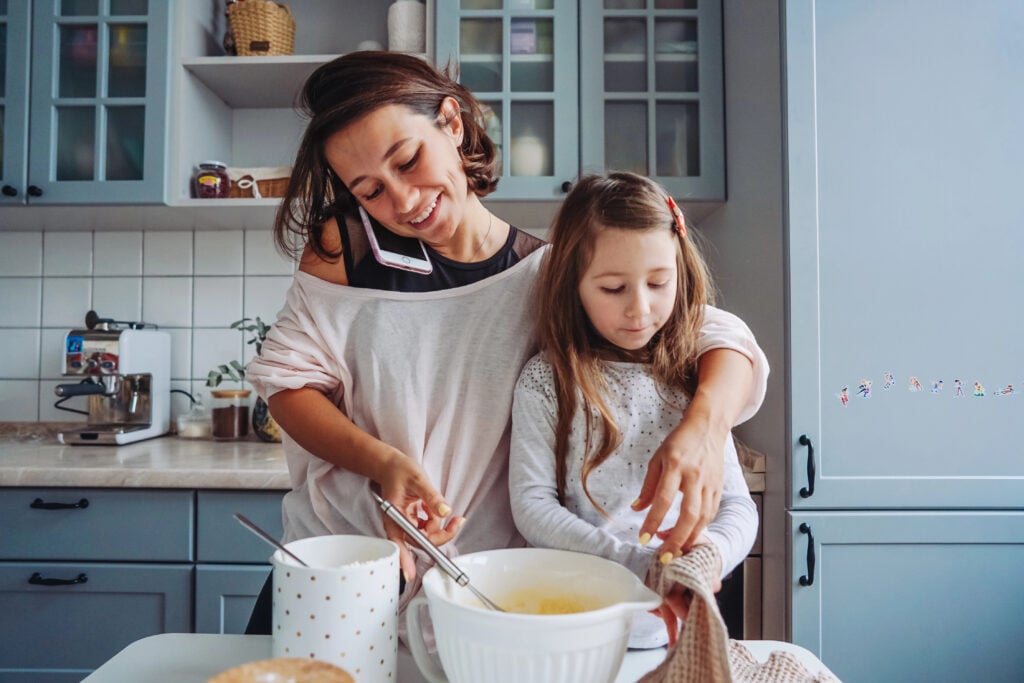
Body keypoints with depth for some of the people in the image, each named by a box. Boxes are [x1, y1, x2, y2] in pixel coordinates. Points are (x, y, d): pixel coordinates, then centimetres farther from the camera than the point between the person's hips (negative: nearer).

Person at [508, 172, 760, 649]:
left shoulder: (693, 381, 1)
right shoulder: (546, 381, -8)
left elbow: (736, 504, 0)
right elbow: (531, 504, -11)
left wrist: (712, 549, -21)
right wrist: (637, 564, -21)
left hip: (675, 627, 3)